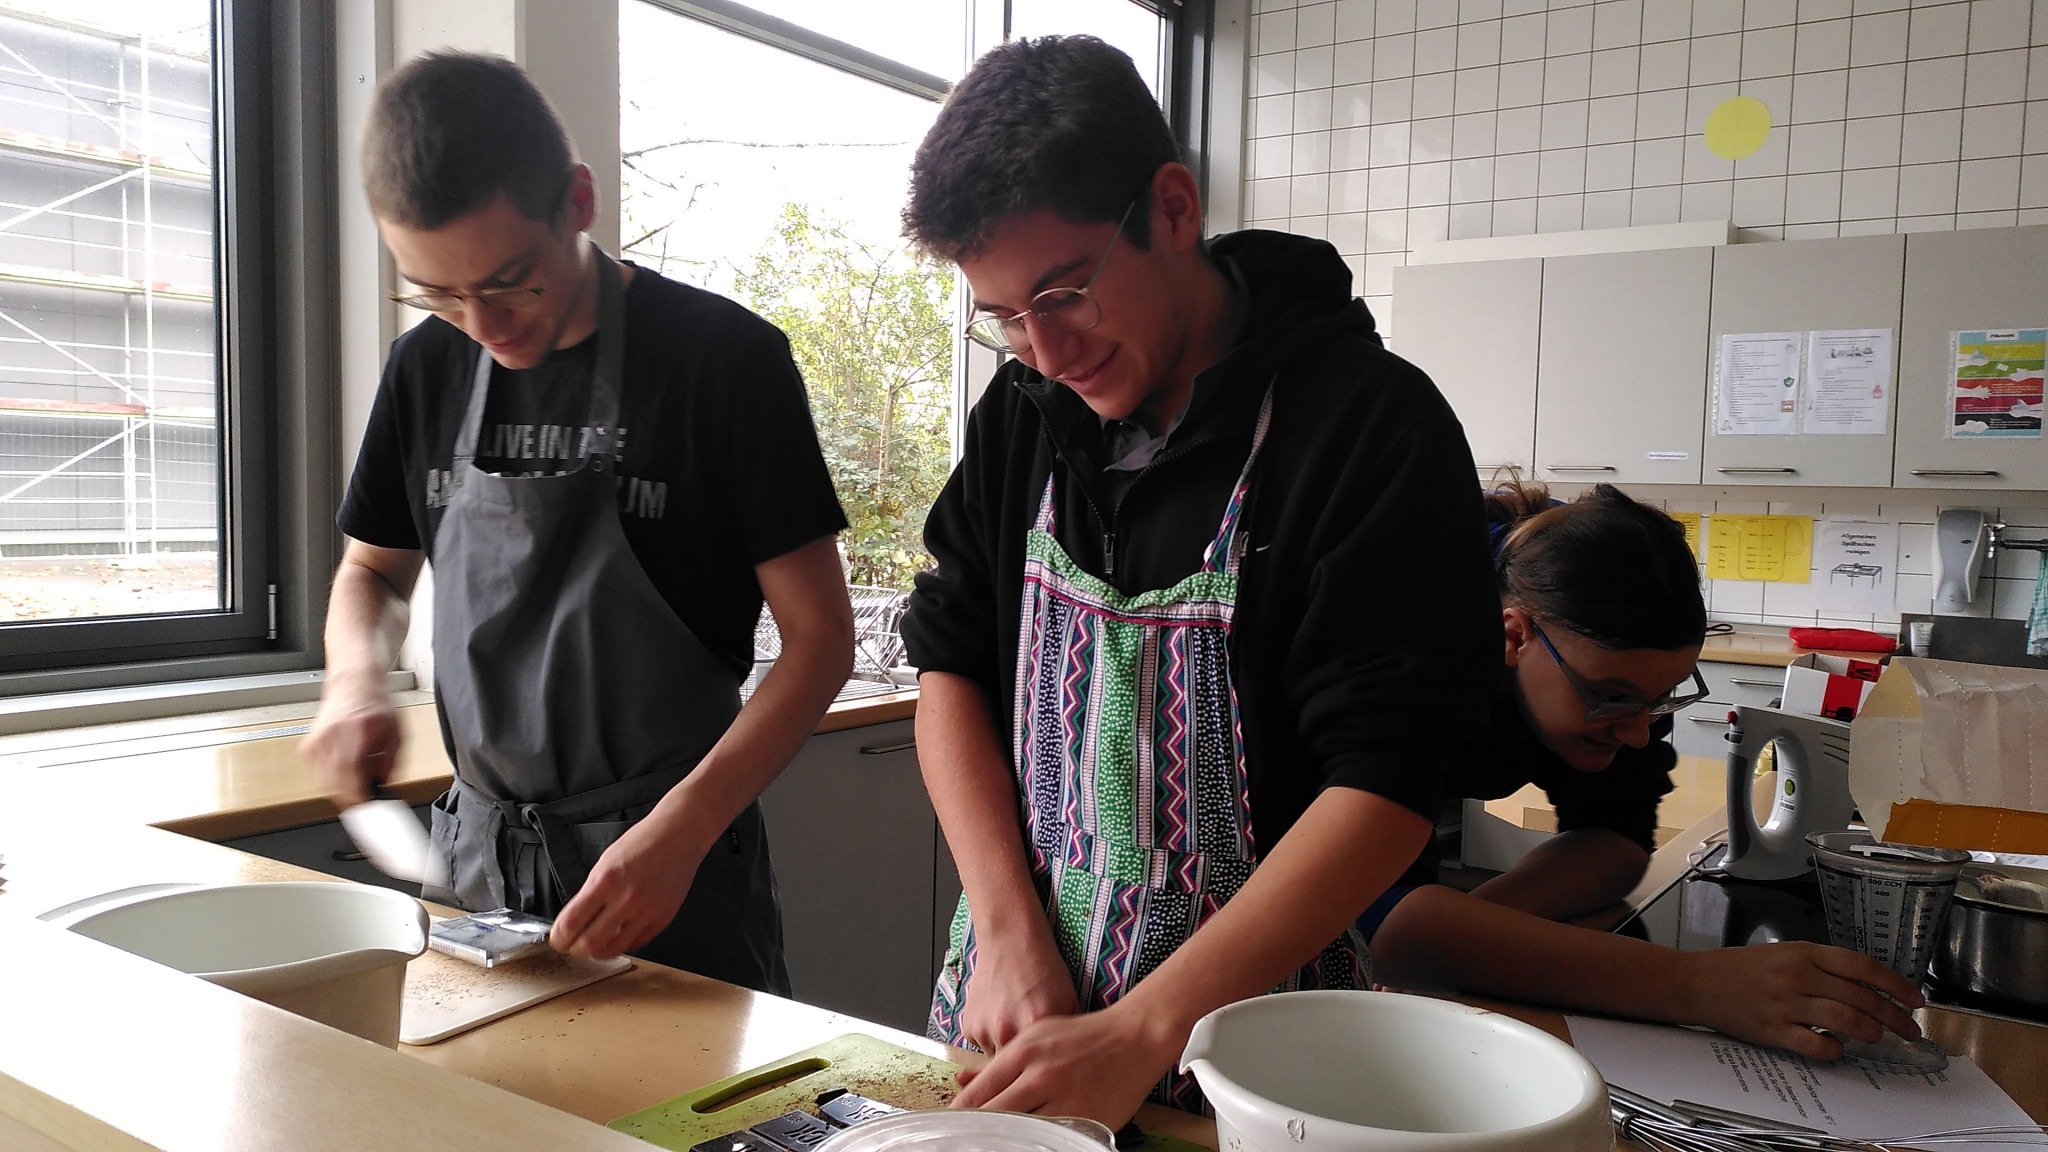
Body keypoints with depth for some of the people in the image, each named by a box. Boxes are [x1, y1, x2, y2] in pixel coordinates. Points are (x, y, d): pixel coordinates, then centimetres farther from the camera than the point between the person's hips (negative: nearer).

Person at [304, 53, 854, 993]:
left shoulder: (724, 357, -13)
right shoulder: (428, 368, 2)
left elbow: (820, 637, -13)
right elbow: (372, 571, 18)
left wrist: (681, 833, -24)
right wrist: (356, 677, -5)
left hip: (674, 866, -4)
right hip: (475, 853, 5)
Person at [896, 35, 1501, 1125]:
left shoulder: (1372, 424, -18)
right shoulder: (1024, 413, -1)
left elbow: (1389, 783, -21)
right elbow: (950, 665, 1)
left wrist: (1141, 1033, -25)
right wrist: (1011, 935, -11)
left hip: (1244, 1024, -4)